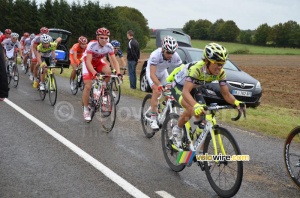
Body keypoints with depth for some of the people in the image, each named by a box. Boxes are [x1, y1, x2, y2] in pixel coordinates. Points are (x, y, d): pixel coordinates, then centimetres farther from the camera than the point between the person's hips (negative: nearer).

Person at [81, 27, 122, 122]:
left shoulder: (109, 46, -21)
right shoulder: (92, 45, -31)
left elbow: (114, 61, -19)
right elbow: (88, 62, -35)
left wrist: (118, 73, -35)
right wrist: (94, 73, -50)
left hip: (98, 62, 3)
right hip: (88, 62, -3)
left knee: (108, 71, -30)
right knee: (88, 86, -15)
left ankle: (103, 89, -4)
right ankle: (86, 109, -1)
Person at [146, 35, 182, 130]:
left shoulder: (175, 56, -27)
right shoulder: (156, 55, -38)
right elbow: (152, 74, -43)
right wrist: (159, 85, -58)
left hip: (163, 72, 4)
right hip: (151, 72, -4)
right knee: (157, 90, -25)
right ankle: (153, 120, -20)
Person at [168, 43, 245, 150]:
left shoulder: (221, 73, -22)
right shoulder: (196, 68, -40)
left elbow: (226, 94, -17)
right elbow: (185, 92, -49)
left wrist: (236, 102, -39)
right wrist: (196, 106, -66)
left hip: (195, 88, 6)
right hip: (179, 86, -6)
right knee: (191, 110, -32)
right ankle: (177, 130, -3)